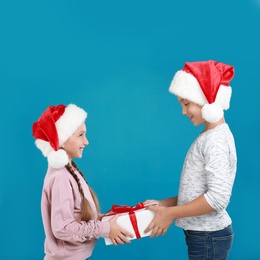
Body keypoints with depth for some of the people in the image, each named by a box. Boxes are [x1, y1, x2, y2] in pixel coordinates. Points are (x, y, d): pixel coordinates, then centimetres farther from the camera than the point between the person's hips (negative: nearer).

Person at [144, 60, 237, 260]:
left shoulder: (216, 140, -19)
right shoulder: (209, 136, 9)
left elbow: (218, 197, -25)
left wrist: (171, 213, -18)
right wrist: (163, 204, 6)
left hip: (209, 237, -9)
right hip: (204, 234, 9)